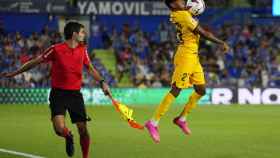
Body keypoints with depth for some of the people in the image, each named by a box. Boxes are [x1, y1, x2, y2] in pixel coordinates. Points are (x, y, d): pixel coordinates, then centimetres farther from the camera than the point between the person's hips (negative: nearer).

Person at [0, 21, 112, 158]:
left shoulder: (82, 50, 5)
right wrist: (13, 74, 2)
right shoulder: (56, 49, -9)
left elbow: (90, 68, 18)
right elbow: (35, 62, -1)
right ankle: (68, 137, 17)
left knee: (83, 130, -1)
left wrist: (102, 82, 3)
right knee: (60, 129, -20)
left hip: (75, 94, 4)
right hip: (58, 93, -4)